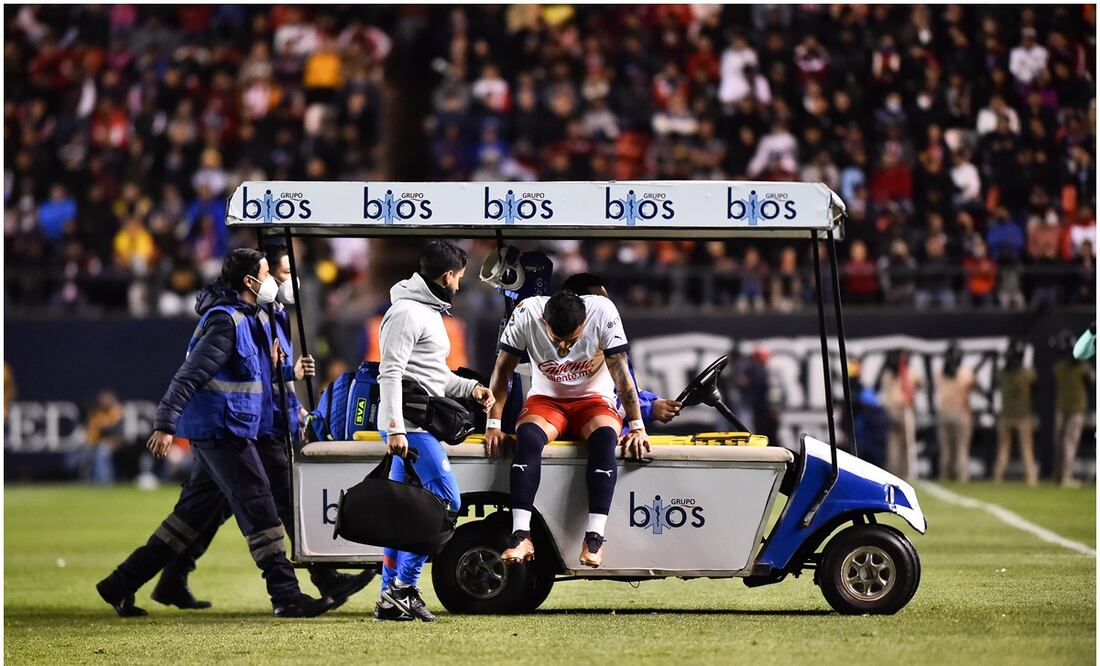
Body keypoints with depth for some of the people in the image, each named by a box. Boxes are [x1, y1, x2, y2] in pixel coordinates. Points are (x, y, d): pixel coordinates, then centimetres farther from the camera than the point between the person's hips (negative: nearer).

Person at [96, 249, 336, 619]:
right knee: (259, 509, -9)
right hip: (222, 431, -10)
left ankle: (121, 584, 15)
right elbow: (190, 374, -20)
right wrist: (165, 425, -25)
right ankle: (286, 596, -8)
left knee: (192, 515, 11)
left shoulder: (244, 318, 18)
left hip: (218, 433, 10)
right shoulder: (227, 321, -14)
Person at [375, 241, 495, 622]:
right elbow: (390, 373, -18)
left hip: (416, 425, 10)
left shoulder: (429, 312, 21)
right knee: (445, 500, -13)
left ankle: (391, 598, 10)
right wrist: (394, 428, -23)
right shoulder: (407, 312, -12)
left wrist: (471, 388, 14)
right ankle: (403, 585, -12)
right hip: (409, 425, -10)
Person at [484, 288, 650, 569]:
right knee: (527, 436, -33)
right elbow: (502, 369, -10)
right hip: (545, 399, 1)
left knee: (605, 437, -34)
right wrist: (493, 424, -12)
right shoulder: (526, 314, -20)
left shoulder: (603, 312, -22)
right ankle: (521, 535, -37)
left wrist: (637, 427, -18)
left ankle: (594, 537, -36)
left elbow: (621, 371, -17)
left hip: (593, 399, -1)